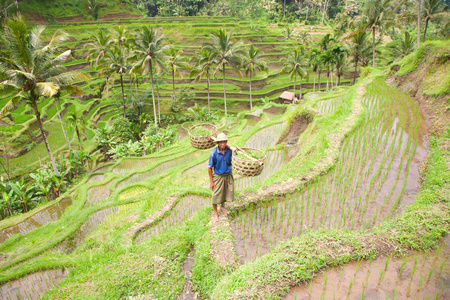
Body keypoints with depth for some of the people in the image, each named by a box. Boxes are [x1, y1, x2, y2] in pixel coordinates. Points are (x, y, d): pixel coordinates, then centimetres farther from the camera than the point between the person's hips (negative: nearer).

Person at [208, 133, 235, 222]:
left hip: (228, 175, 4)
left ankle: (221, 206, 48)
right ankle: (216, 213, 28)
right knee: (216, 195, 5)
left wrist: (229, 173, 14)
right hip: (218, 176, -4)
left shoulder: (229, 150, -12)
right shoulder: (213, 153, -23)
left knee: (227, 192, 18)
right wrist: (211, 181, -12)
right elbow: (210, 168, -14)